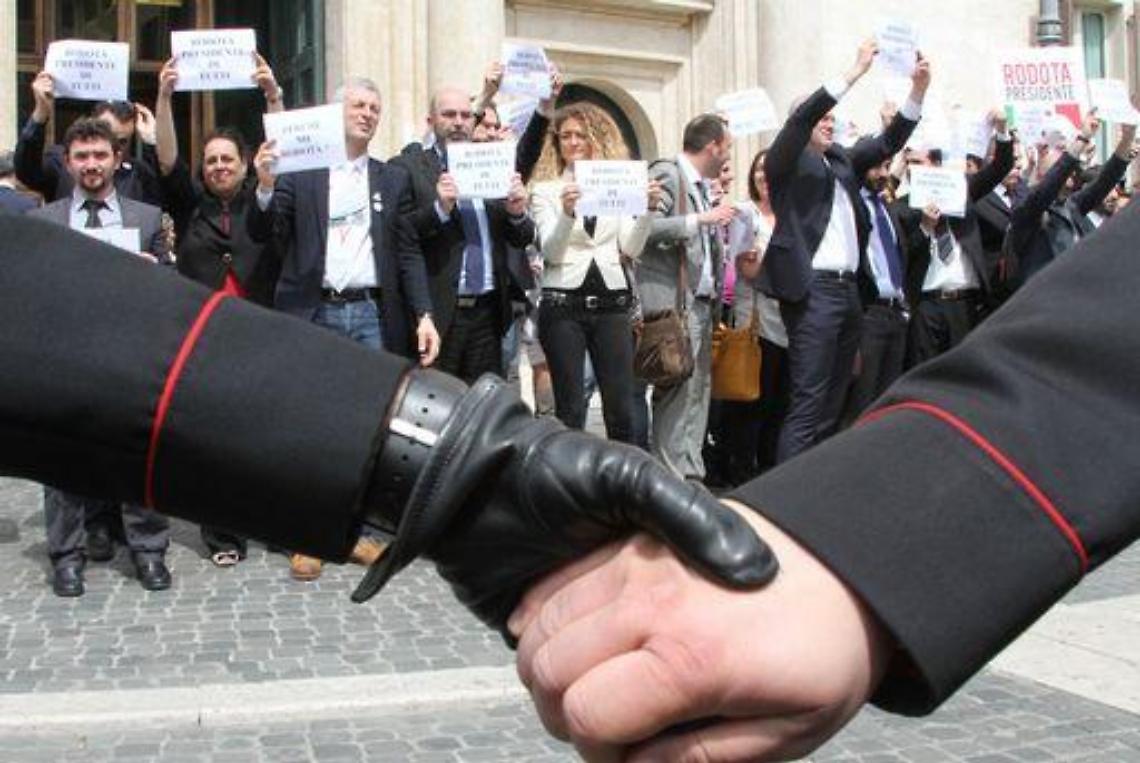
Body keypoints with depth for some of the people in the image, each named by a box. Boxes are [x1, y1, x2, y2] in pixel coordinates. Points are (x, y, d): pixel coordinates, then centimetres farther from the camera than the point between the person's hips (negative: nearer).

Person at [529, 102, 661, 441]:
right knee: (570, 408, 2)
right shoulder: (546, 190, 5)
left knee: (620, 407, 2)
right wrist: (567, 212, -24)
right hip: (563, 303, -2)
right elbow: (550, 251, -7)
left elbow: (631, 249, 5)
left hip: (611, 302, 2)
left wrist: (647, 209, -9)